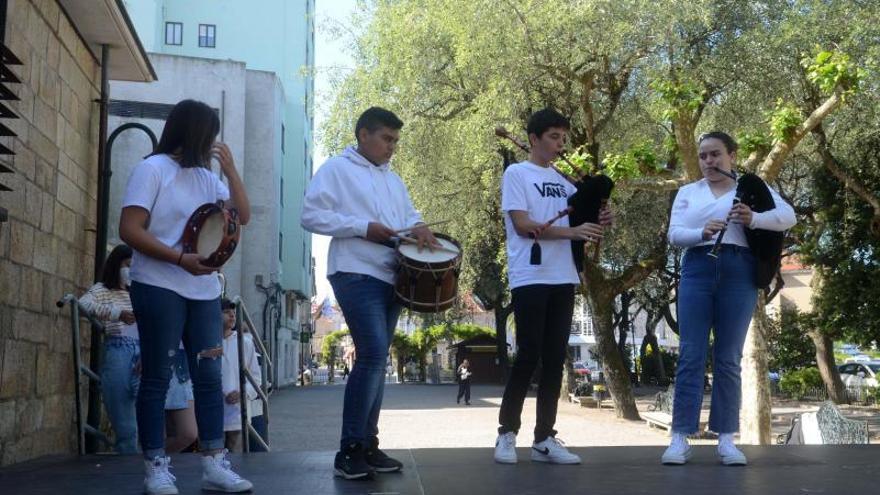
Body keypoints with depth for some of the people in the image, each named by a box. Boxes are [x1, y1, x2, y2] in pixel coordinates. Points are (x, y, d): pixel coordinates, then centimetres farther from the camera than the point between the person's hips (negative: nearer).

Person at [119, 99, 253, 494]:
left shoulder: (205, 177, 15)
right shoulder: (153, 169, -5)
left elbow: (243, 216, 12)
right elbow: (129, 230, -12)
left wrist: (230, 170, 3)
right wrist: (180, 259, -20)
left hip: (203, 291, 7)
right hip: (159, 288, -6)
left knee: (209, 376, 3)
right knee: (157, 377, -1)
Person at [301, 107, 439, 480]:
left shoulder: (392, 178, 21)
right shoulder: (336, 169, -1)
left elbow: (408, 214, 26)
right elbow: (311, 215, -9)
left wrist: (417, 228, 1)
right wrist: (363, 227, -16)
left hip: (390, 277, 8)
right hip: (356, 275, -8)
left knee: (375, 361, 9)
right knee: (372, 356, -18)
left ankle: (367, 445, 15)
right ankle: (348, 451, -11)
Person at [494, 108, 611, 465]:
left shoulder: (562, 181, 18)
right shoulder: (516, 173, -1)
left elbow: (576, 219, 18)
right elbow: (522, 225, -12)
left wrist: (597, 221, -4)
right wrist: (572, 231, -19)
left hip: (563, 279, 6)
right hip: (530, 278, -6)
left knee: (555, 359, 5)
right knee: (528, 356, -6)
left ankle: (544, 439, 11)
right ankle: (507, 434, 6)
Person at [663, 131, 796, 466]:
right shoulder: (687, 192, 15)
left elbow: (788, 216, -1)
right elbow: (674, 234, 3)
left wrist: (754, 219, -20)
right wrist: (702, 232, -19)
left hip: (738, 273, -1)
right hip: (697, 270, 1)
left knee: (728, 359, 2)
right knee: (690, 355, -3)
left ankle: (726, 439, 8)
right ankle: (680, 437, -2)